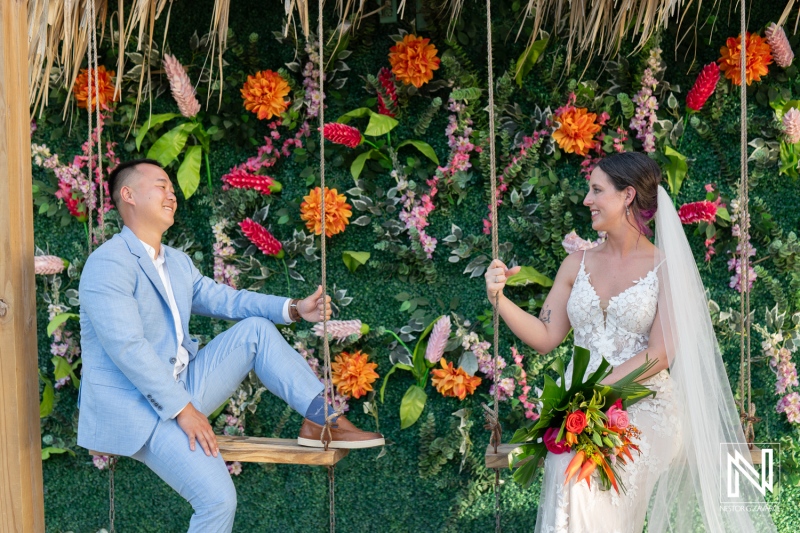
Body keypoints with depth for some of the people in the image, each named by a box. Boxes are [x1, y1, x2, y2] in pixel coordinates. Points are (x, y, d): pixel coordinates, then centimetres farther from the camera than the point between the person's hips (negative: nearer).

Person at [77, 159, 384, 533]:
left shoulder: (177, 262, 13)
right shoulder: (108, 264, -17)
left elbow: (224, 299, 18)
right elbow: (127, 348, -24)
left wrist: (293, 309, 3)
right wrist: (182, 409, -24)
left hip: (180, 391, 9)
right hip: (135, 408, -9)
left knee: (255, 329, 2)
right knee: (219, 499, -24)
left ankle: (320, 420, -1)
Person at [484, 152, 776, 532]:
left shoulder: (667, 268, 0)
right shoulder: (578, 264, 14)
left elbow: (659, 355, -8)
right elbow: (546, 338, 11)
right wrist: (499, 298, -3)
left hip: (643, 411, -3)